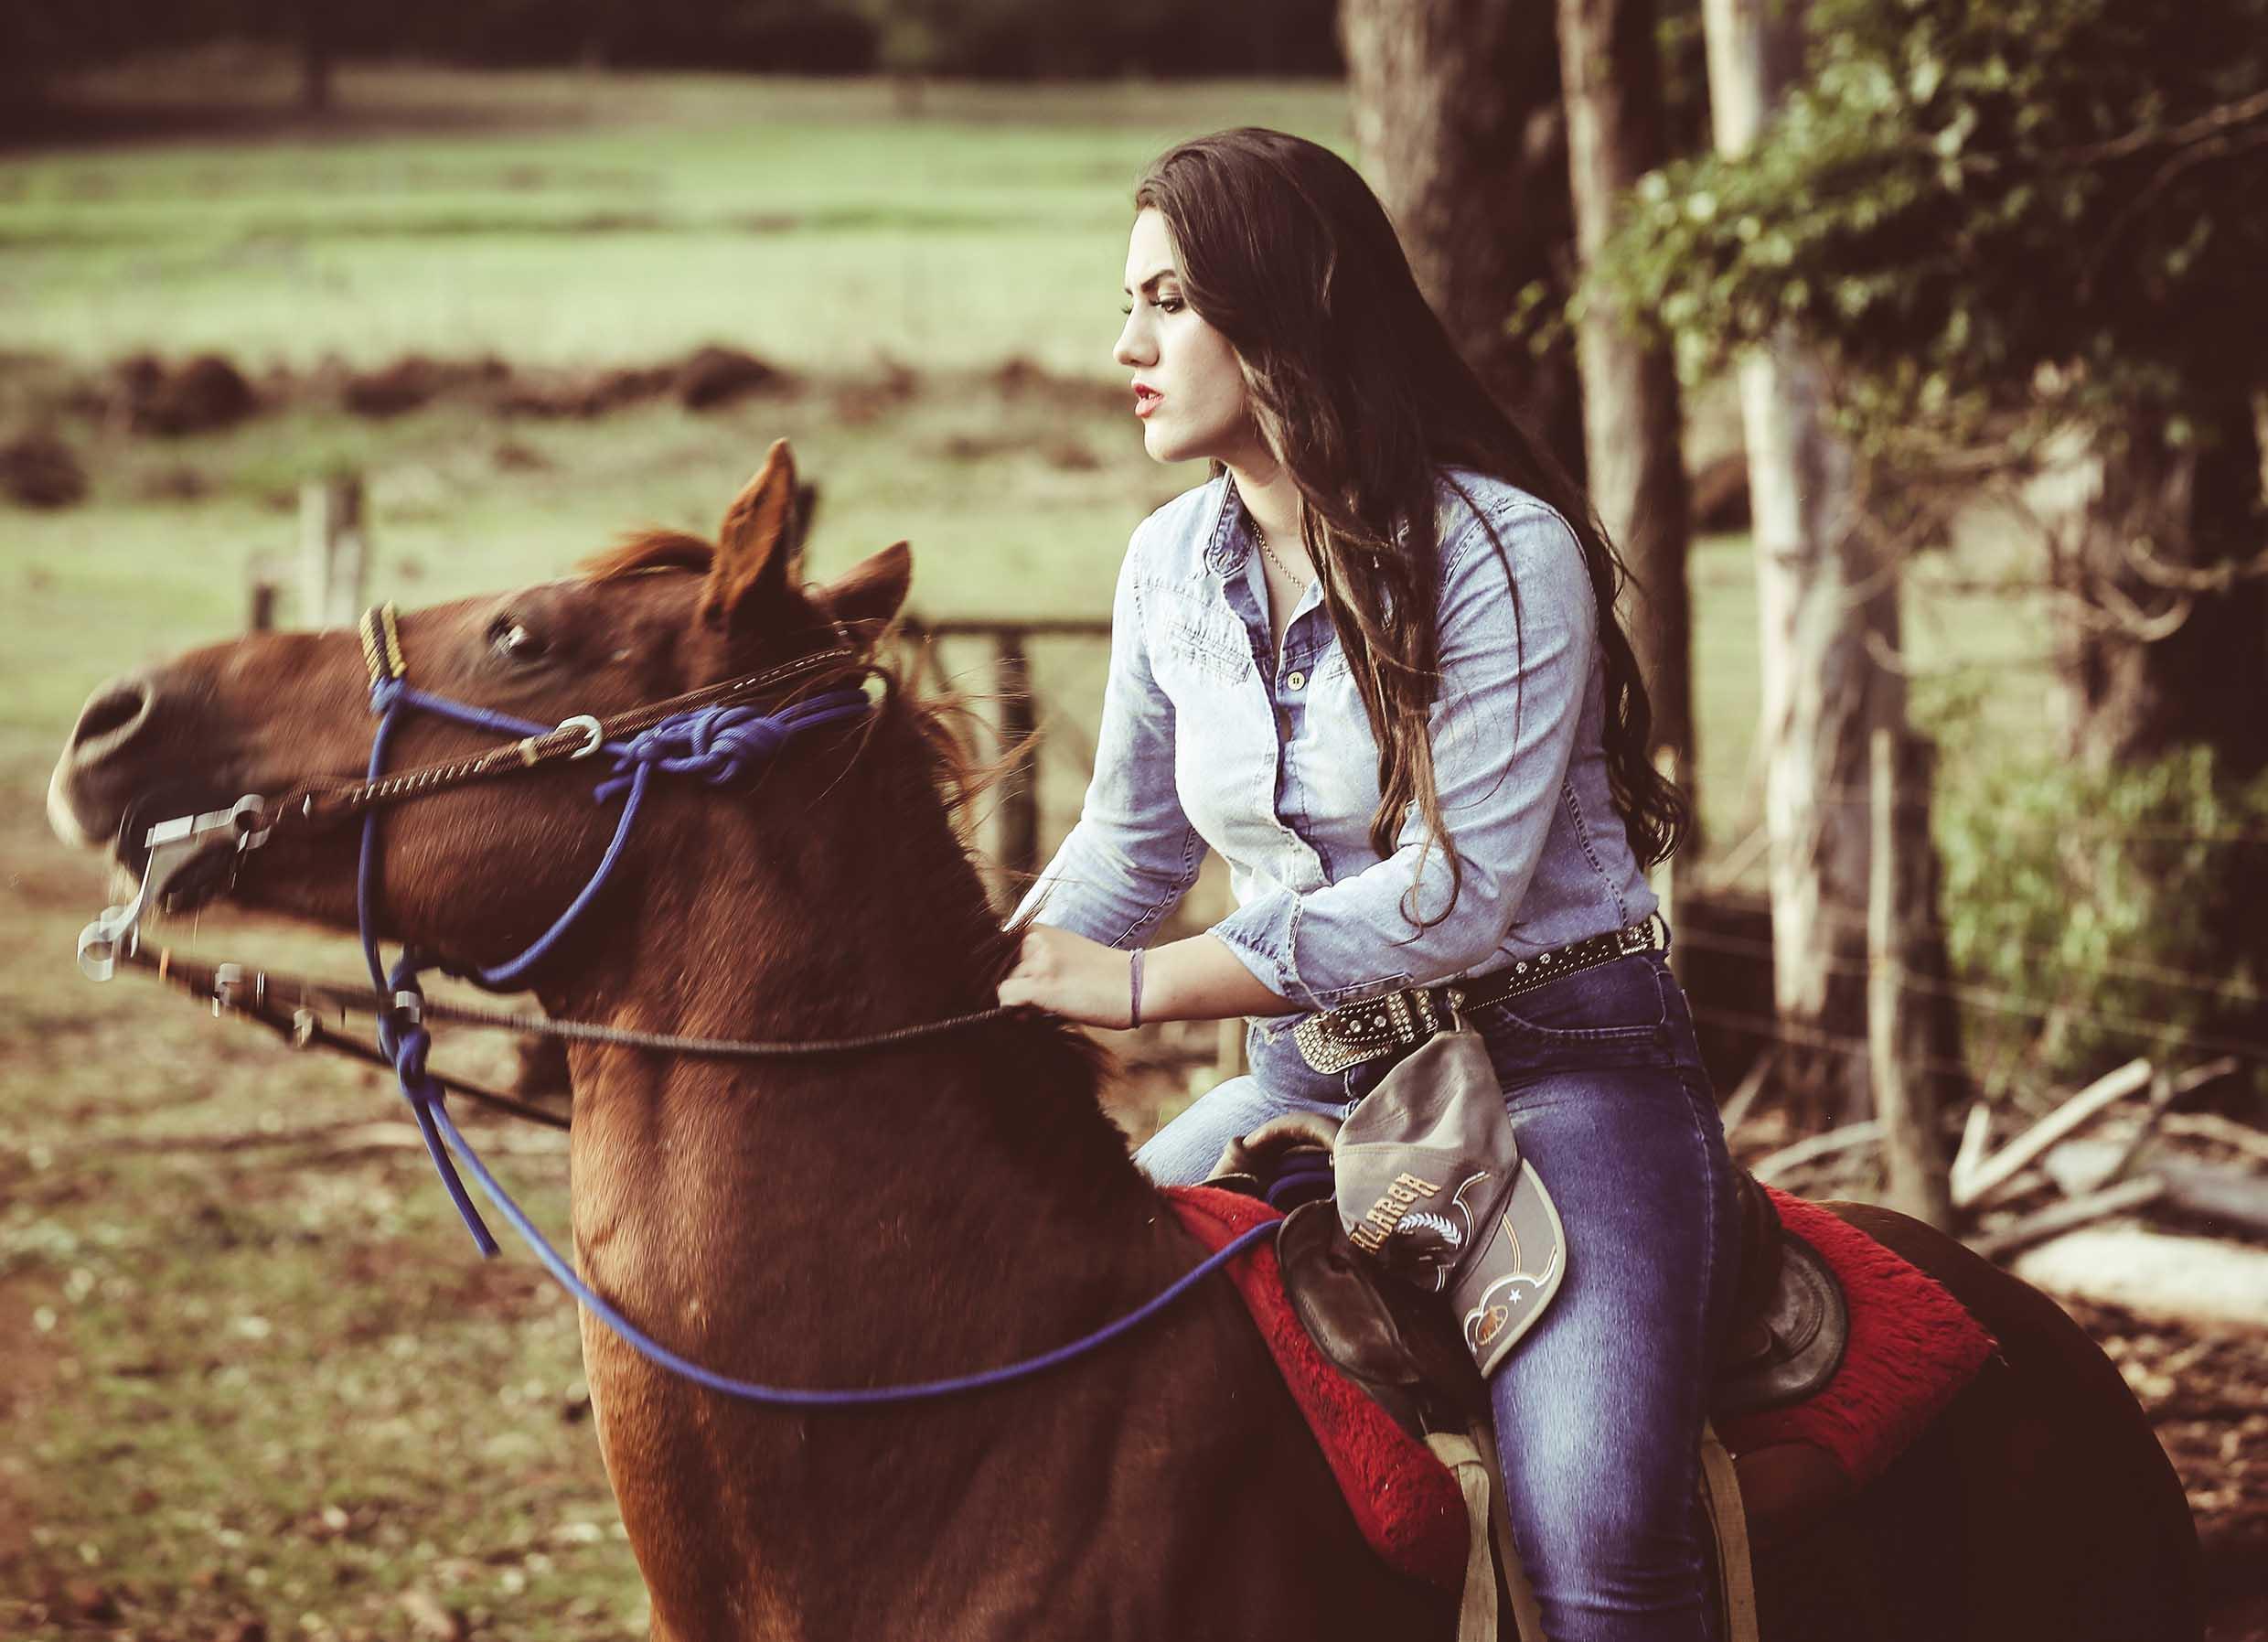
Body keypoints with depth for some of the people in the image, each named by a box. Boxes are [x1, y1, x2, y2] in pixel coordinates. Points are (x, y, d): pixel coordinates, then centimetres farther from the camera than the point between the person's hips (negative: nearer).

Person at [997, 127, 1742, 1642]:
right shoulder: (1172, 567, 6)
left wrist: (1143, 988, -22)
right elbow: (1129, 848, 19)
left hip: (1556, 1064, -7)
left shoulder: (1503, 550, -15)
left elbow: (1459, 892, -21)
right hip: (1310, 1078, 7)